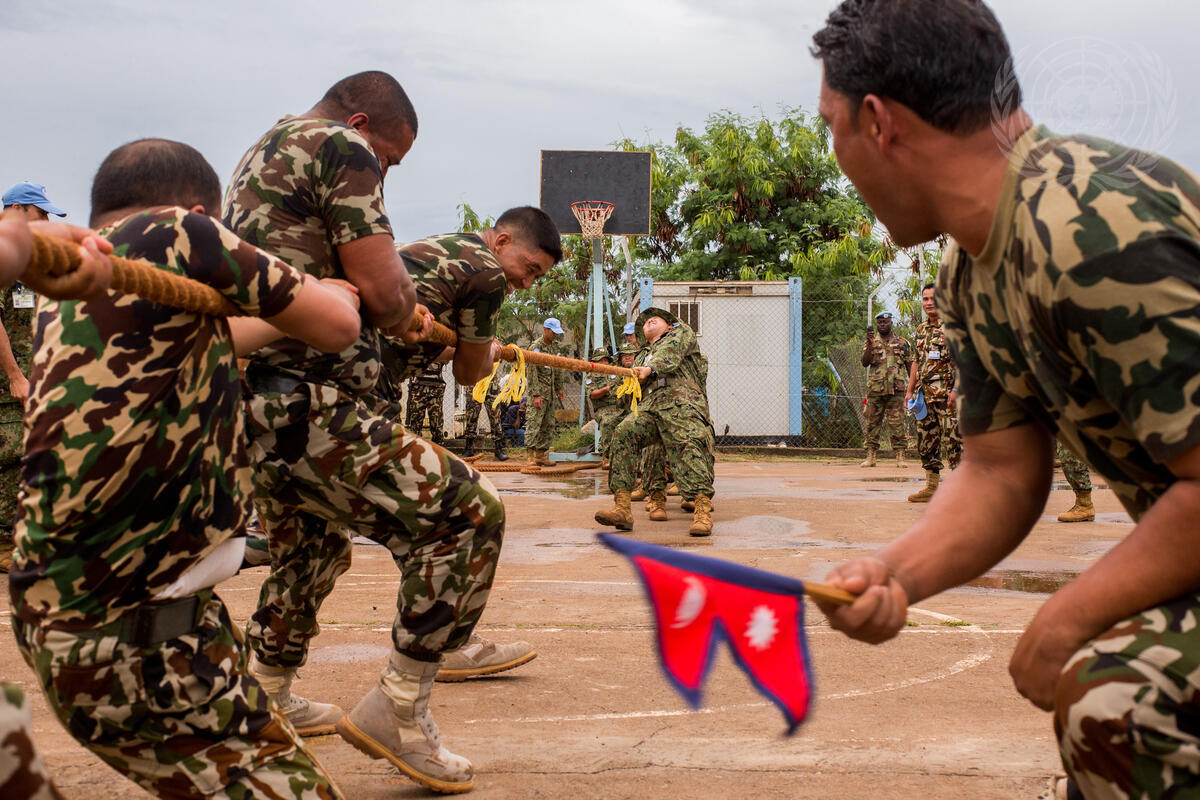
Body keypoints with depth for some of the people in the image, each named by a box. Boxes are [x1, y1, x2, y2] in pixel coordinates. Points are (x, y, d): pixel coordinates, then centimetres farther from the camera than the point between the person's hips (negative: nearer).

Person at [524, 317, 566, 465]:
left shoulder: (556, 346, 12)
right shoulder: (536, 347, -12)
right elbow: (532, 373, -16)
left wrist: (559, 389, 18)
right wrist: (536, 395, -20)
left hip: (550, 392, 8)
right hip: (539, 390, -8)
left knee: (548, 425, 8)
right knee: (535, 422, -11)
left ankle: (540, 455, 14)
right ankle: (531, 456, -12)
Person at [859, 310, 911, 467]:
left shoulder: (902, 342, 12)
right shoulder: (871, 343, 12)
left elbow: (910, 365, 14)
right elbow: (864, 362, -2)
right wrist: (870, 344, -13)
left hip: (896, 389, -1)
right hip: (875, 388, 1)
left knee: (897, 423, -4)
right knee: (873, 422, 2)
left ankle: (900, 456, -1)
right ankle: (871, 456, 6)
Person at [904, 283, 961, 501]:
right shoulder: (921, 329, 17)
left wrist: (957, 390, -19)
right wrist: (910, 390, 17)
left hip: (947, 394, -8)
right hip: (925, 394, 8)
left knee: (953, 440, -9)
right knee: (926, 441, 9)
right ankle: (931, 487, 16)